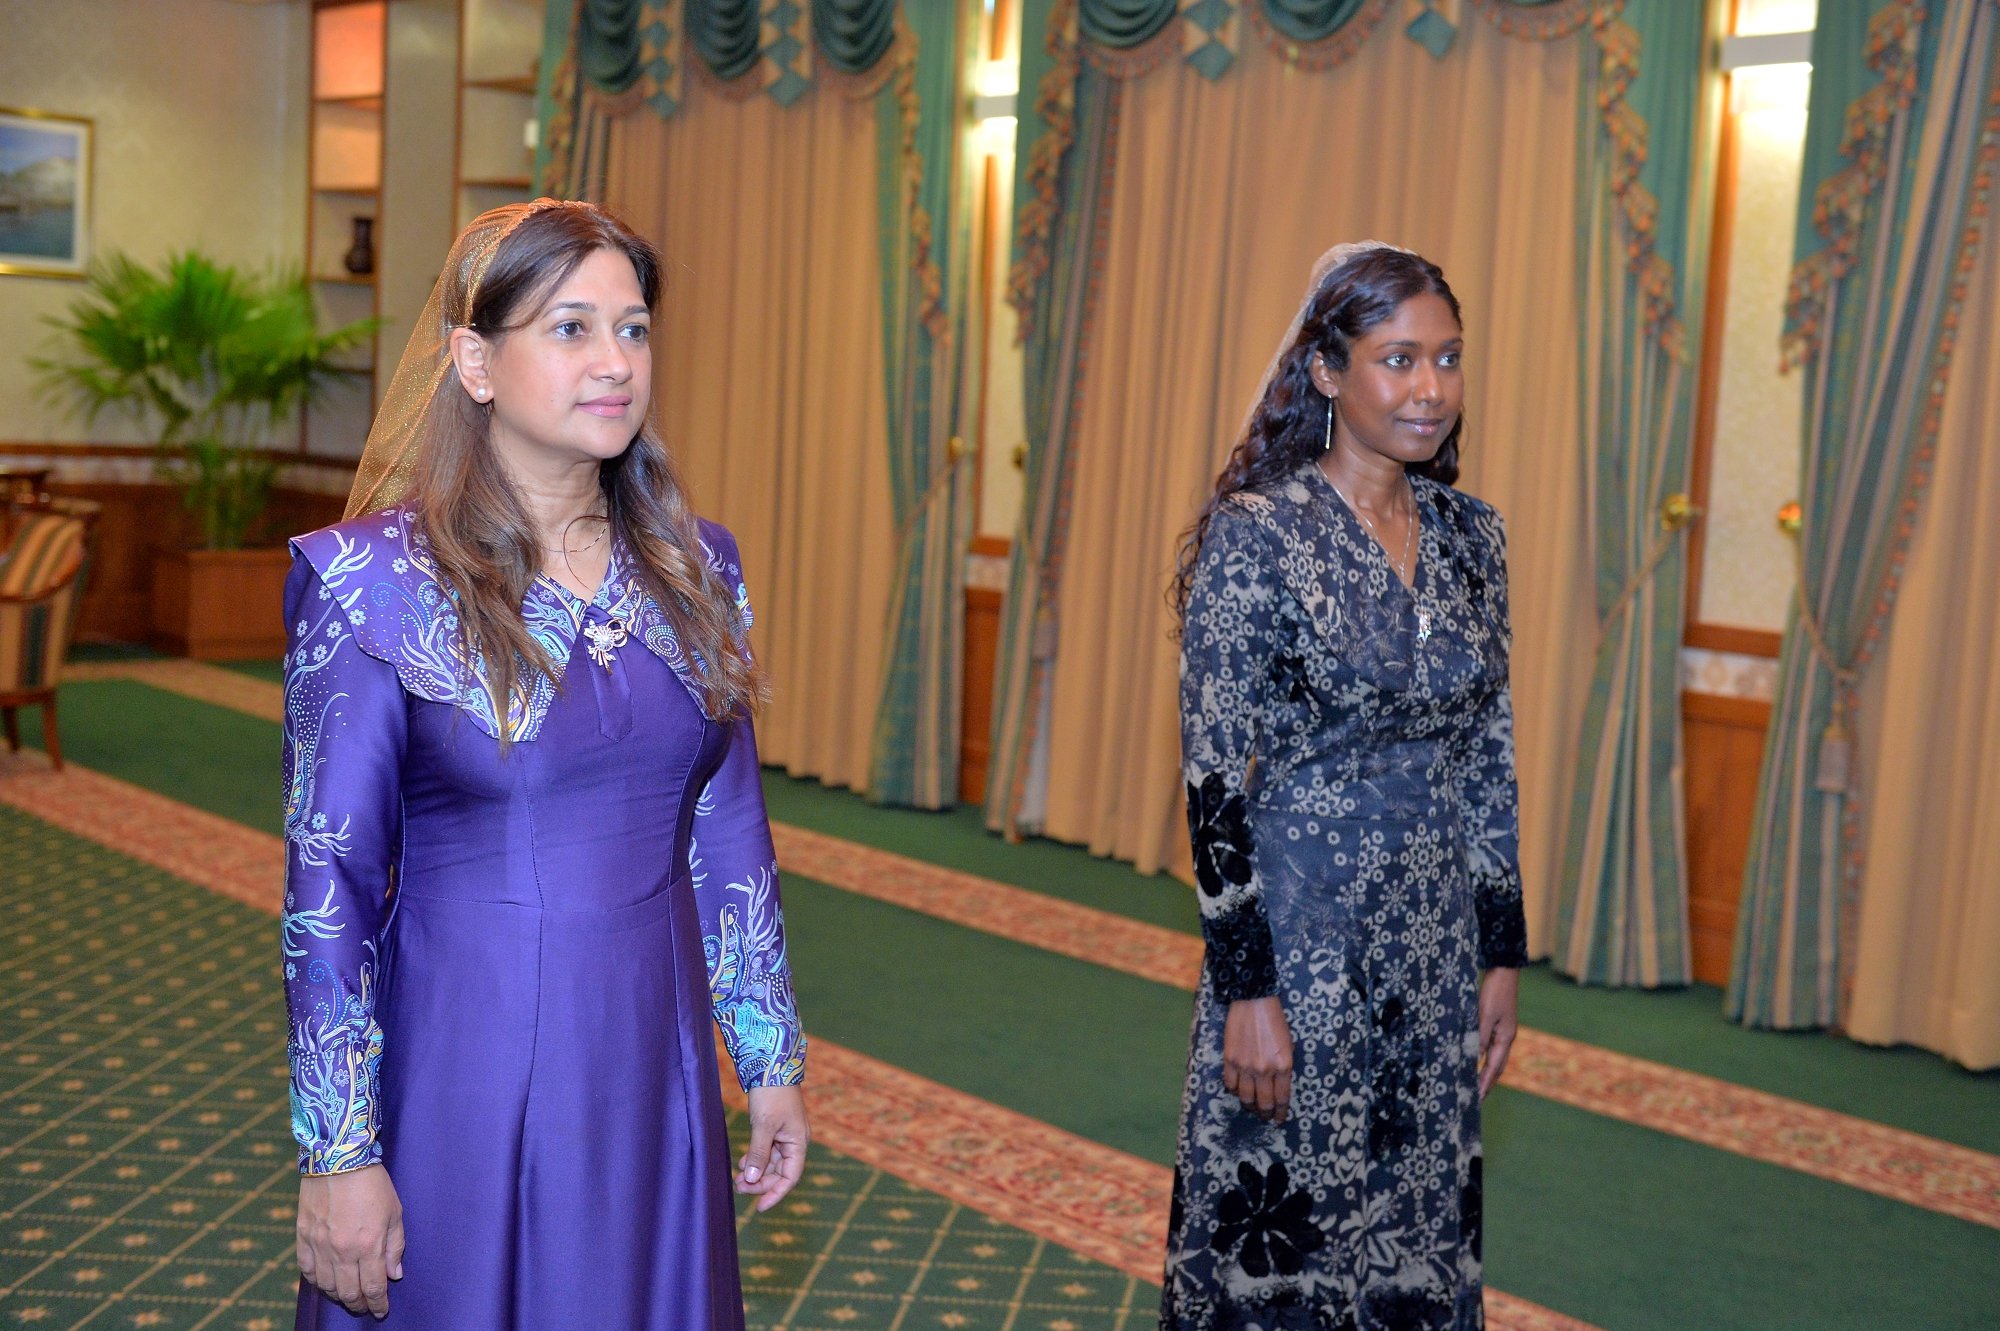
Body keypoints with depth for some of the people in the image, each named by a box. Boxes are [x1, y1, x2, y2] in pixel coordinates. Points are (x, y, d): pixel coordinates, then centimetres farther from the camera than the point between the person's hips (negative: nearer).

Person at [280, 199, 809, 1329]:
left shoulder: (695, 567, 3)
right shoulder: (376, 581, -11)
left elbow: (729, 830, 8)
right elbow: (330, 883, -11)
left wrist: (773, 1059, 10)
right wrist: (339, 1156, -11)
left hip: (655, 1064, 4)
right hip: (462, 1059, -4)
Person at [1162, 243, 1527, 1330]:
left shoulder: (1469, 535, 5)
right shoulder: (1255, 535, -13)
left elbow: (1490, 763, 10)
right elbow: (1213, 779, -13)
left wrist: (1501, 955, 9)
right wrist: (1246, 988, -15)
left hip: (1433, 946, 6)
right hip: (1298, 932, -5)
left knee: (1415, 1227, 15)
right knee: (1281, 1225, 6)